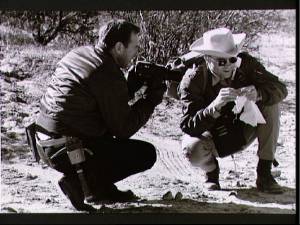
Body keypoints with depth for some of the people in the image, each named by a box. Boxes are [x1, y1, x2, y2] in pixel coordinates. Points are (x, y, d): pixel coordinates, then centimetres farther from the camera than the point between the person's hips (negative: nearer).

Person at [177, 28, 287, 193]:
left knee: (269, 105, -22)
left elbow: (280, 89, -20)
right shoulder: (193, 80, -24)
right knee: (193, 150, -36)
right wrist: (215, 106, -48)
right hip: (213, 138, -3)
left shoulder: (245, 63, -16)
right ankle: (211, 170, 5)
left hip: (243, 134, 3)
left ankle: (264, 175, -15)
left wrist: (258, 94, -43)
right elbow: (188, 127, -31)